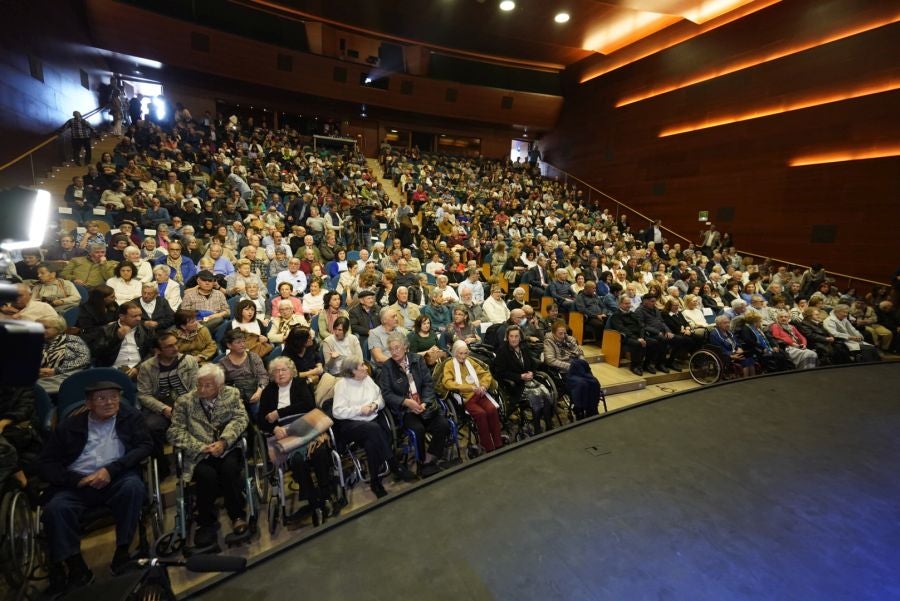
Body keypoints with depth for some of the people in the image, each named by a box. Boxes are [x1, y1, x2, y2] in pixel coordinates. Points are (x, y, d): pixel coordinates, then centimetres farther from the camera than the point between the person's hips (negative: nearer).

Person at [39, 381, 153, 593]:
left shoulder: (130, 417, 7)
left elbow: (146, 445, -2)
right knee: (55, 508, -27)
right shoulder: (69, 425, 9)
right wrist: (77, 479, -10)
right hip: (77, 483, 2)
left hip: (118, 478, -1)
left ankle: (121, 553, -15)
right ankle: (76, 567, -12)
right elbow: (45, 464, 8)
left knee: (134, 486, -32)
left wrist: (111, 469, -15)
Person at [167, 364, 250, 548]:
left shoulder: (232, 394, 6)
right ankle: (206, 523, -4)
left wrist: (224, 441, -20)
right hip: (199, 454, 0)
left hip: (227, 449, 0)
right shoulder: (184, 401, 5)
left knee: (230, 469, -30)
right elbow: (174, 431, -1)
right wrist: (201, 447, -15)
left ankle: (237, 515, -7)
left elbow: (240, 419, -3)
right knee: (207, 475, -29)